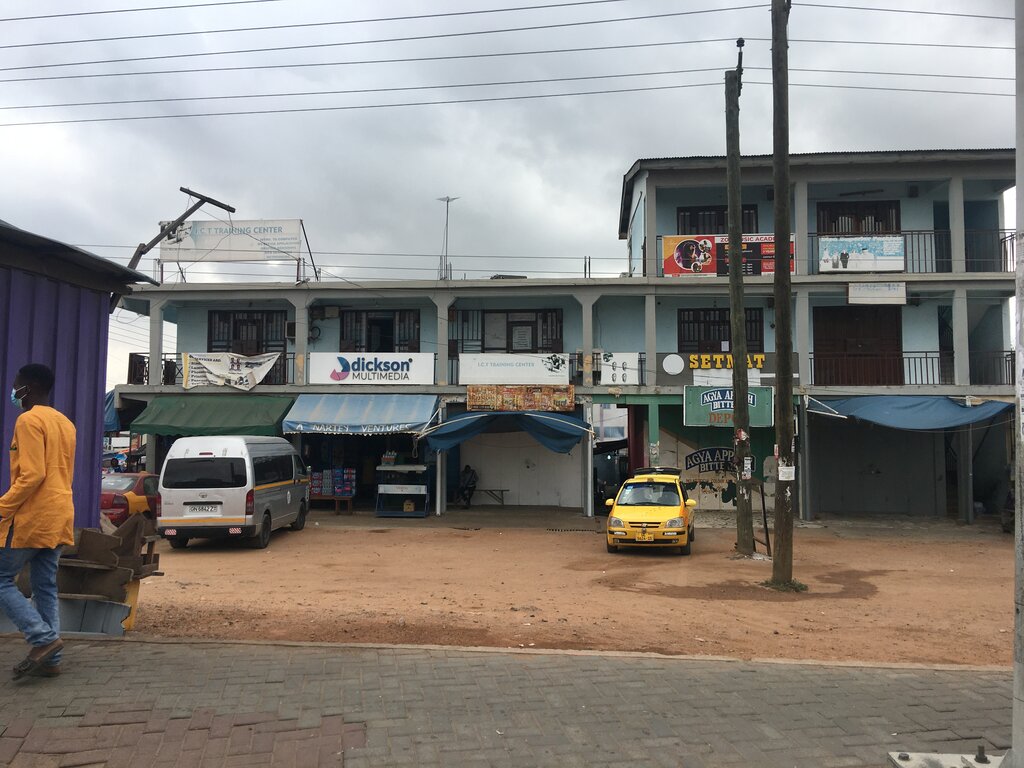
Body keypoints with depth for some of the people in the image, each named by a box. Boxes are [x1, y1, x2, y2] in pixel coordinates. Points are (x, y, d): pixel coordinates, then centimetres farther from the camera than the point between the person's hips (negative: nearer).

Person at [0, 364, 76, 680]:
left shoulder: (29, 420, -11)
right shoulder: (65, 423, 17)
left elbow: (32, 475, -19)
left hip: (30, 518, -8)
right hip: (58, 517, 8)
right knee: (46, 588, 9)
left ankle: (44, 639, -7)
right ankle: (50, 660, 9)